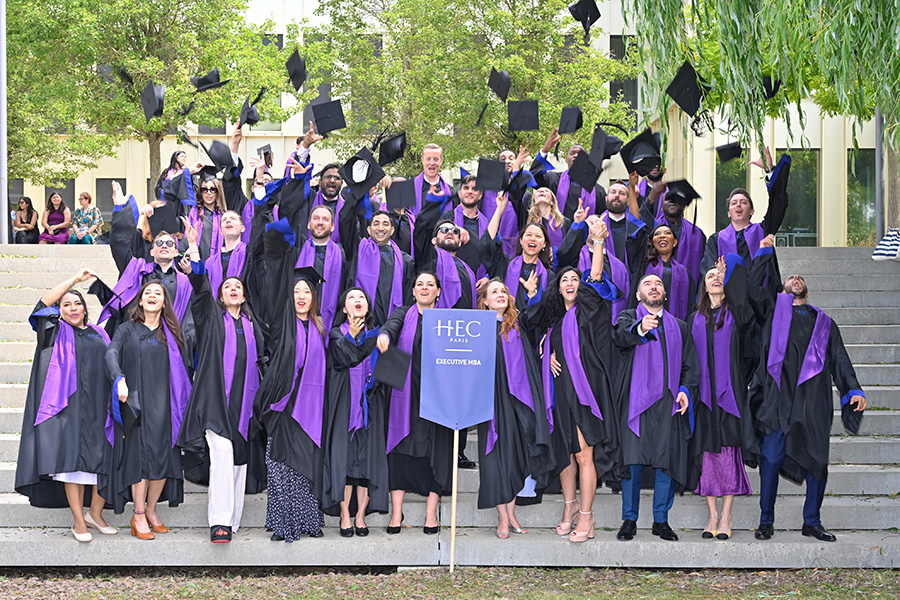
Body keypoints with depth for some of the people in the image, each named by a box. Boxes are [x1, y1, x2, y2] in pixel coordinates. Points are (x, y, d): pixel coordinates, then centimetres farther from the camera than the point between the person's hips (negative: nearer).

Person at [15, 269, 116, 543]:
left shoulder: (98, 333, 18)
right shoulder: (56, 332, 6)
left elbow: (111, 365, 21)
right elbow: (44, 303, -10)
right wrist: (76, 278, -14)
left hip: (98, 407, 3)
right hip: (69, 408, -3)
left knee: (104, 460, -1)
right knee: (73, 461, -5)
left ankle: (95, 514, 16)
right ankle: (79, 522, 2)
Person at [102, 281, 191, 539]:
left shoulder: (171, 333, 14)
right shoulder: (127, 330, 5)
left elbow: (181, 370, 16)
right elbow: (112, 354, -11)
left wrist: (181, 401, 6)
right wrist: (119, 378, -31)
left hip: (163, 404, 3)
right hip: (136, 402, -3)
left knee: (164, 457, -1)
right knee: (139, 457, -7)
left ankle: (151, 511, 14)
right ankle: (139, 516, 1)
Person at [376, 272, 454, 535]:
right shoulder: (404, 314, 10)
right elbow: (391, 324, -12)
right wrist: (384, 335, -36)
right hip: (406, 393, 0)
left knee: (435, 450, -3)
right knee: (401, 448, -4)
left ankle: (431, 513, 2)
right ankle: (396, 512, 0)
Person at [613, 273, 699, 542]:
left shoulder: (679, 327, 21)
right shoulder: (629, 317, 8)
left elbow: (690, 365, 17)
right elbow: (621, 335, -16)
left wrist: (686, 389, -2)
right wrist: (640, 328, -39)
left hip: (669, 403, 3)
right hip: (637, 397, -3)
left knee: (667, 460, 0)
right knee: (633, 459, -7)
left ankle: (661, 520, 10)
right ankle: (629, 520, 2)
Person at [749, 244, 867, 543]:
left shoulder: (825, 323, 22)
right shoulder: (775, 307, 17)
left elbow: (839, 359, 15)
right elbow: (752, 285, 4)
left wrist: (854, 389, 2)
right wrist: (764, 252, 3)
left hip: (814, 399, 2)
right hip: (779, 395, -2)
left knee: (818, 459, 1)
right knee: (771, 457, -7)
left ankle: (812, 522, 12)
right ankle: (766, 521, 3)